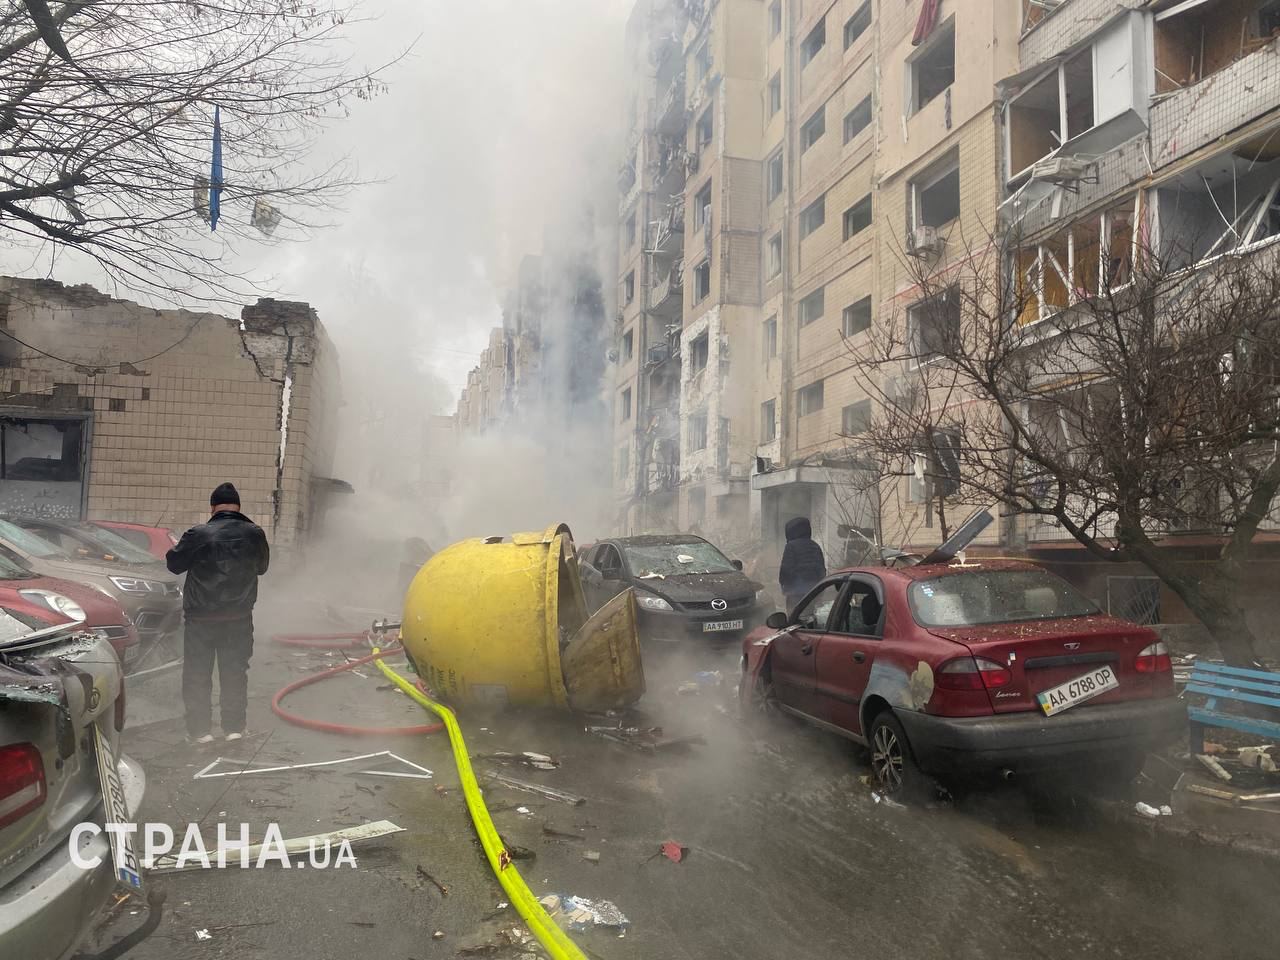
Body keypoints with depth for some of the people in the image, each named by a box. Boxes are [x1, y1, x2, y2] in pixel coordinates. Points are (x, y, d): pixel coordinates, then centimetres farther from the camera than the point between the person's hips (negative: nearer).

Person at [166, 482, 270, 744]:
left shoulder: (198, 535, -13)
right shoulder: (254, 534, -5)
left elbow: (174, 563, 0)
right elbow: (262, 567, 10)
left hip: (201, 617, -2)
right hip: (239, 617, 2)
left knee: (197, 674, 9)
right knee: (235, 672, 12)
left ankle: (199, 730, 13)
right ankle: (234, 727, 16)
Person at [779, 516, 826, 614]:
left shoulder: (791, 546, -8)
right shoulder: (816, 547, 14)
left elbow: (786, 569, -12)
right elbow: (822, 570, 16)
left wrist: (783, 584, 3)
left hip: (796, 591, -7)